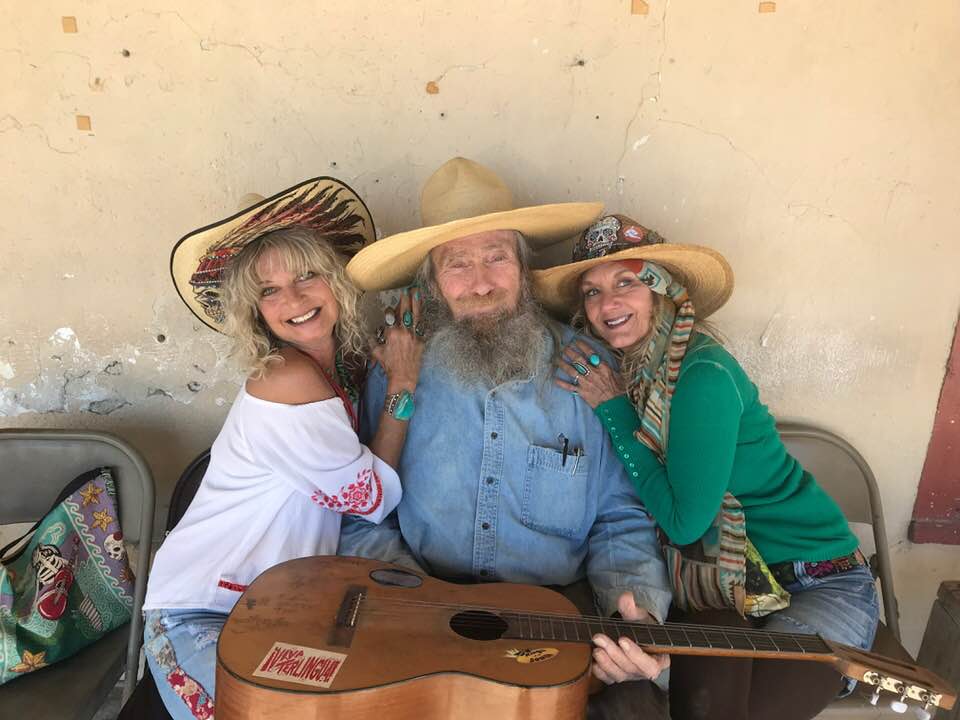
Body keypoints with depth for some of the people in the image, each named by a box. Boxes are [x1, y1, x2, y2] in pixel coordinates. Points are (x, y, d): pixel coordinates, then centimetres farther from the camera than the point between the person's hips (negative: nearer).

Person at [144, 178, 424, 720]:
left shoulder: (343, 362, 1)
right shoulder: (288, 382, -25)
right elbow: (376, 497, -15)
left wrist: (397, 367, -4)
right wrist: (403, 384, -10)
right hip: (202, 620, -7)